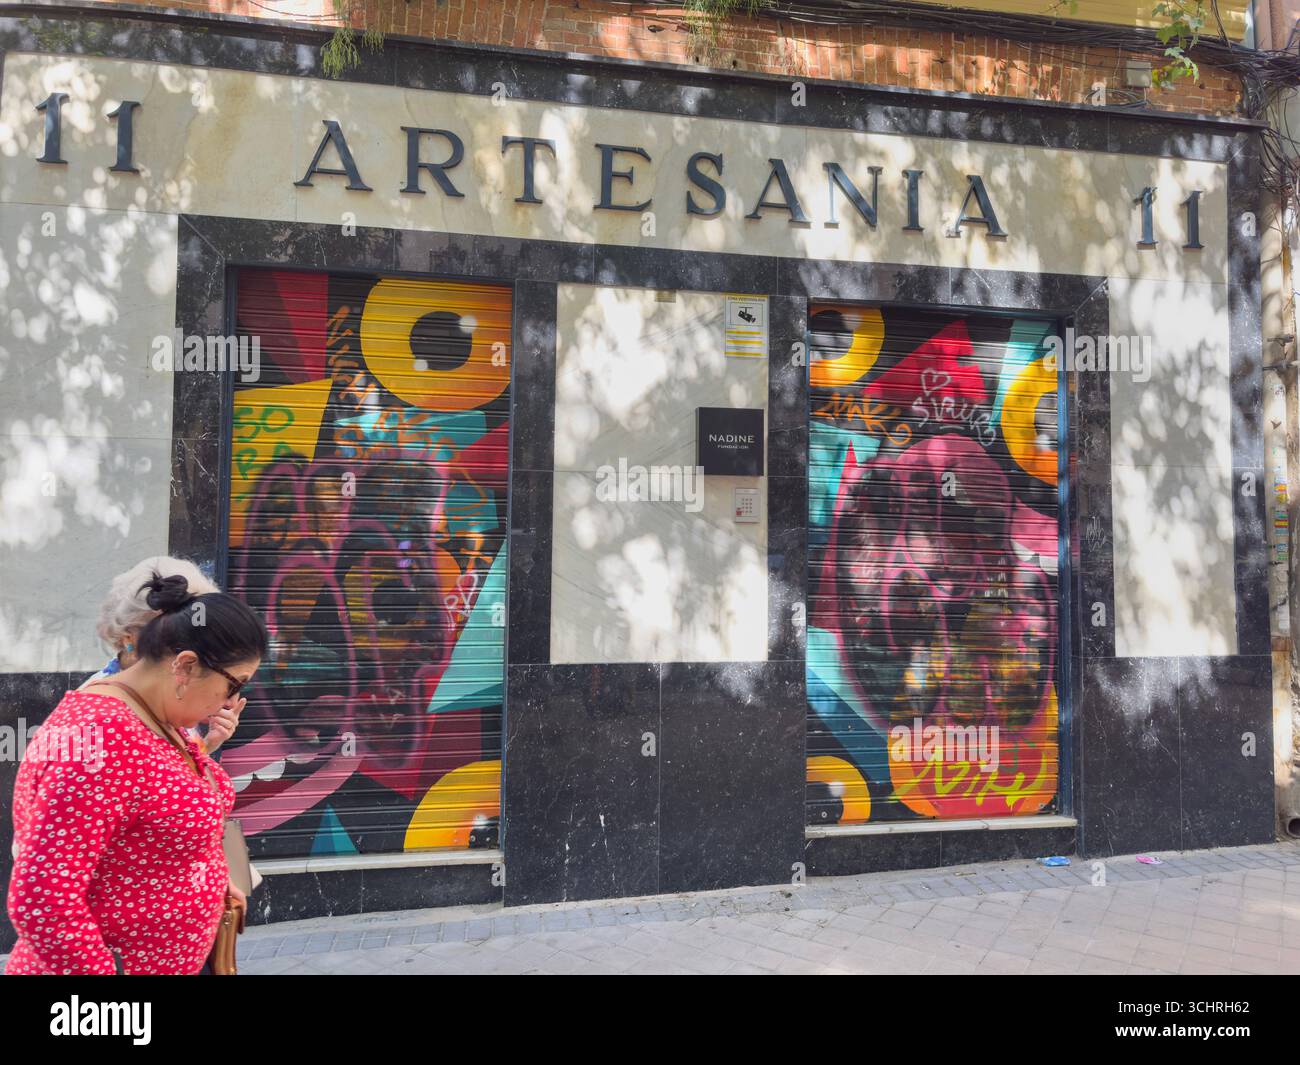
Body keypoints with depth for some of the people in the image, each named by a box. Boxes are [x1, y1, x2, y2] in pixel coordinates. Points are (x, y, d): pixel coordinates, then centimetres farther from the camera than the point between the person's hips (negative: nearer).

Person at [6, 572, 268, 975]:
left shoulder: (159, 718, 4)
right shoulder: (101, 739, -26)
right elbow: (40, 901, -28)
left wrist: (211, 879, 7)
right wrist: (104, 970, -21)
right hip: (105, 964, -9)